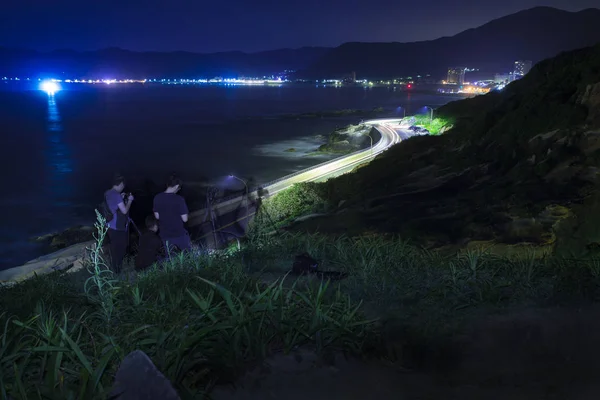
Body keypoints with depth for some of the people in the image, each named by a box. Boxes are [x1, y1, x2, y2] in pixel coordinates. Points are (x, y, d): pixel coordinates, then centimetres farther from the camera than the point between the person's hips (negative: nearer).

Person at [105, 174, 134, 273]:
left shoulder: (107, 193, 7)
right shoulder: (116, 195, -22)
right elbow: (124, 210, -20)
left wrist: (121, 198, 16)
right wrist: (129, 200, -7)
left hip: (111, 226, 9)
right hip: (118, 227, -9)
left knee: (114, 248, 21)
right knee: (120, 249, 5)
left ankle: (114, 267, 33)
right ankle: (117, 270, 16)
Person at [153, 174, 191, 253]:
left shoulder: (157, 198, -8)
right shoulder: (179, 199, -20)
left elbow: (157, 216, 0)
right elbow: (185, 219, -16)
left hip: (165, 234, 3)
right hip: (180, 234, -3)